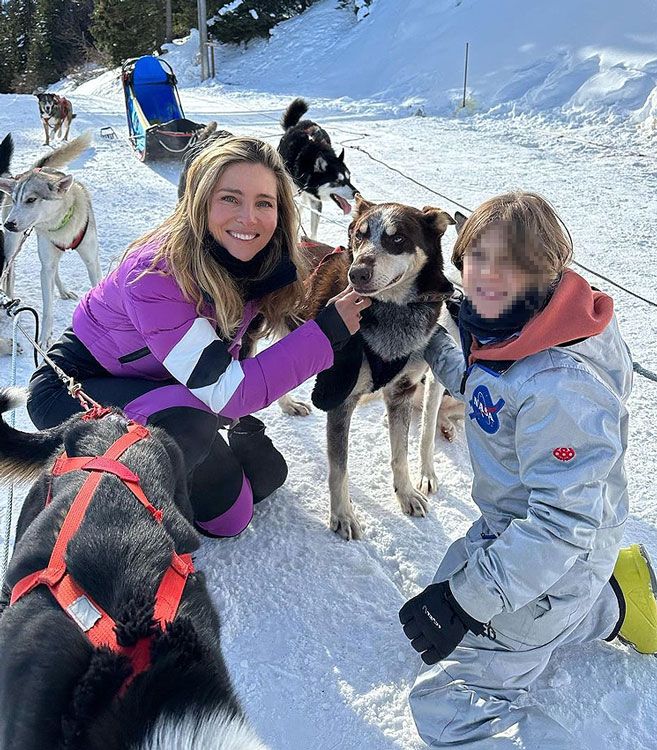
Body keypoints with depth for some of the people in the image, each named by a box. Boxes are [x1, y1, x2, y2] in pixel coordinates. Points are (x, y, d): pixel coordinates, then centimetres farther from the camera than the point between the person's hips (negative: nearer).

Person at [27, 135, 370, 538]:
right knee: (188, 428, -38)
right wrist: (326, 331, -36)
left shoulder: (270, 261, -15)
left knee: (227, 516, 10)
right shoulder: (155, 273, -35)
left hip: (161, 384, 7)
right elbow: (227, 393, -38)